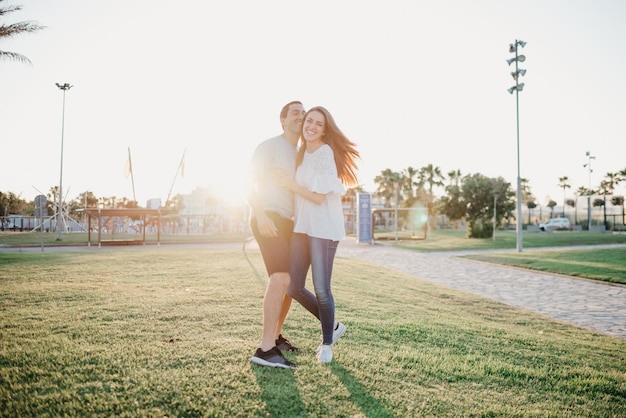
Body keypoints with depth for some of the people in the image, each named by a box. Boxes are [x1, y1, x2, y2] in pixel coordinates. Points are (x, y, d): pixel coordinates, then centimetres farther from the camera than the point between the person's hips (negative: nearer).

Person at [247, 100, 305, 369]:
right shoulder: (270, 146, -3)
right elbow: (250, 183, -11)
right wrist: (261, 215, -25)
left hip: (288, 223, 9)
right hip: (269, 219, -9)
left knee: (290, 281, 12)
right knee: (281, 278, -23)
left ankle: (275, 336, 26)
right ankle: (266, 349, -22)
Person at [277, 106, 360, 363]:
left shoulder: (325, 153, -11)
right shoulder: (301, 154, 13)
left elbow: (319, 197, -15)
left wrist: (291, 185, -9)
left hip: (323, 228, -8)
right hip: (301, 226, 8)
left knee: (321, 290, -5)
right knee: (294, 288, 6)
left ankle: (327, 343, 22)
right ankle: (333, 326, 29)